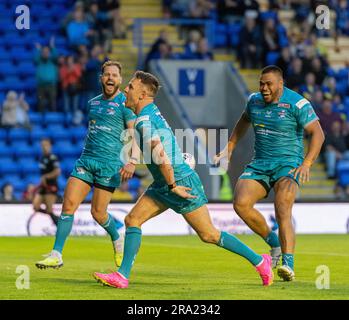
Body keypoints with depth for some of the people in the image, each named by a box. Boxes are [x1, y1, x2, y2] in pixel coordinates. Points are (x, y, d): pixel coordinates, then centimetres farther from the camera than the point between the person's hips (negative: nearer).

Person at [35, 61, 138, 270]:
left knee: (98, 213, -3)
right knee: (68, 205, -9)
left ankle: (118, 241, 29)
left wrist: (132, 161, -25)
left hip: (110, 164, -5)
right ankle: (56, 255, -7)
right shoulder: (93, 103, 15)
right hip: (86, 160, 5)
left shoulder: (125, 104, -4)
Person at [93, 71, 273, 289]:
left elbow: (160, 155, -30)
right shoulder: (152, 112, 10)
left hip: (181, 182, -10)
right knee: (132, 220, 2)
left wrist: (173, 186, -22)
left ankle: (259, 261, 9)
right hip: (163, 185, 10)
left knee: (208, 234, -2)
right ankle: (122, 276, 0)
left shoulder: (144, 121, -21)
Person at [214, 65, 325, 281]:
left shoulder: (297, 104, -11)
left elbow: (318, 134, -12)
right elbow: (244, 122, 29)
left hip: (288, 165, -6)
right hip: (260, 165, 6)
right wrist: (229, 148, 23)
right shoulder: (254, 100, 8)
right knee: (241, 204, -16)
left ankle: (289, 265, -33)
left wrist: (307, 164, -24)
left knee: (283, 212, -25)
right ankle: (275, 243, 3)